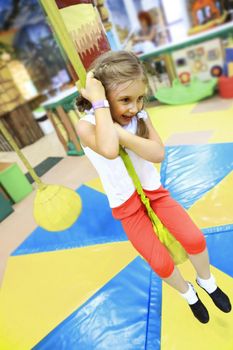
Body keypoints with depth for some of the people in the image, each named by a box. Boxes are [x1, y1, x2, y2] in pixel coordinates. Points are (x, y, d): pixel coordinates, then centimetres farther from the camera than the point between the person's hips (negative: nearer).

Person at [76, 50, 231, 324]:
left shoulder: (140, 115, -6)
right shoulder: (86, 125, -19)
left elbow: (158, 153, -23)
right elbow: (109, 150, -42)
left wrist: (118, 131, -31)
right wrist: (99, 102, -32)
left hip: (154, 191, 3)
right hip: (126, 204, -2)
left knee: (195, 240, -9)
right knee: (162, 264, -6)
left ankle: (206, 280, 28)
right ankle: (188, 294, 31)